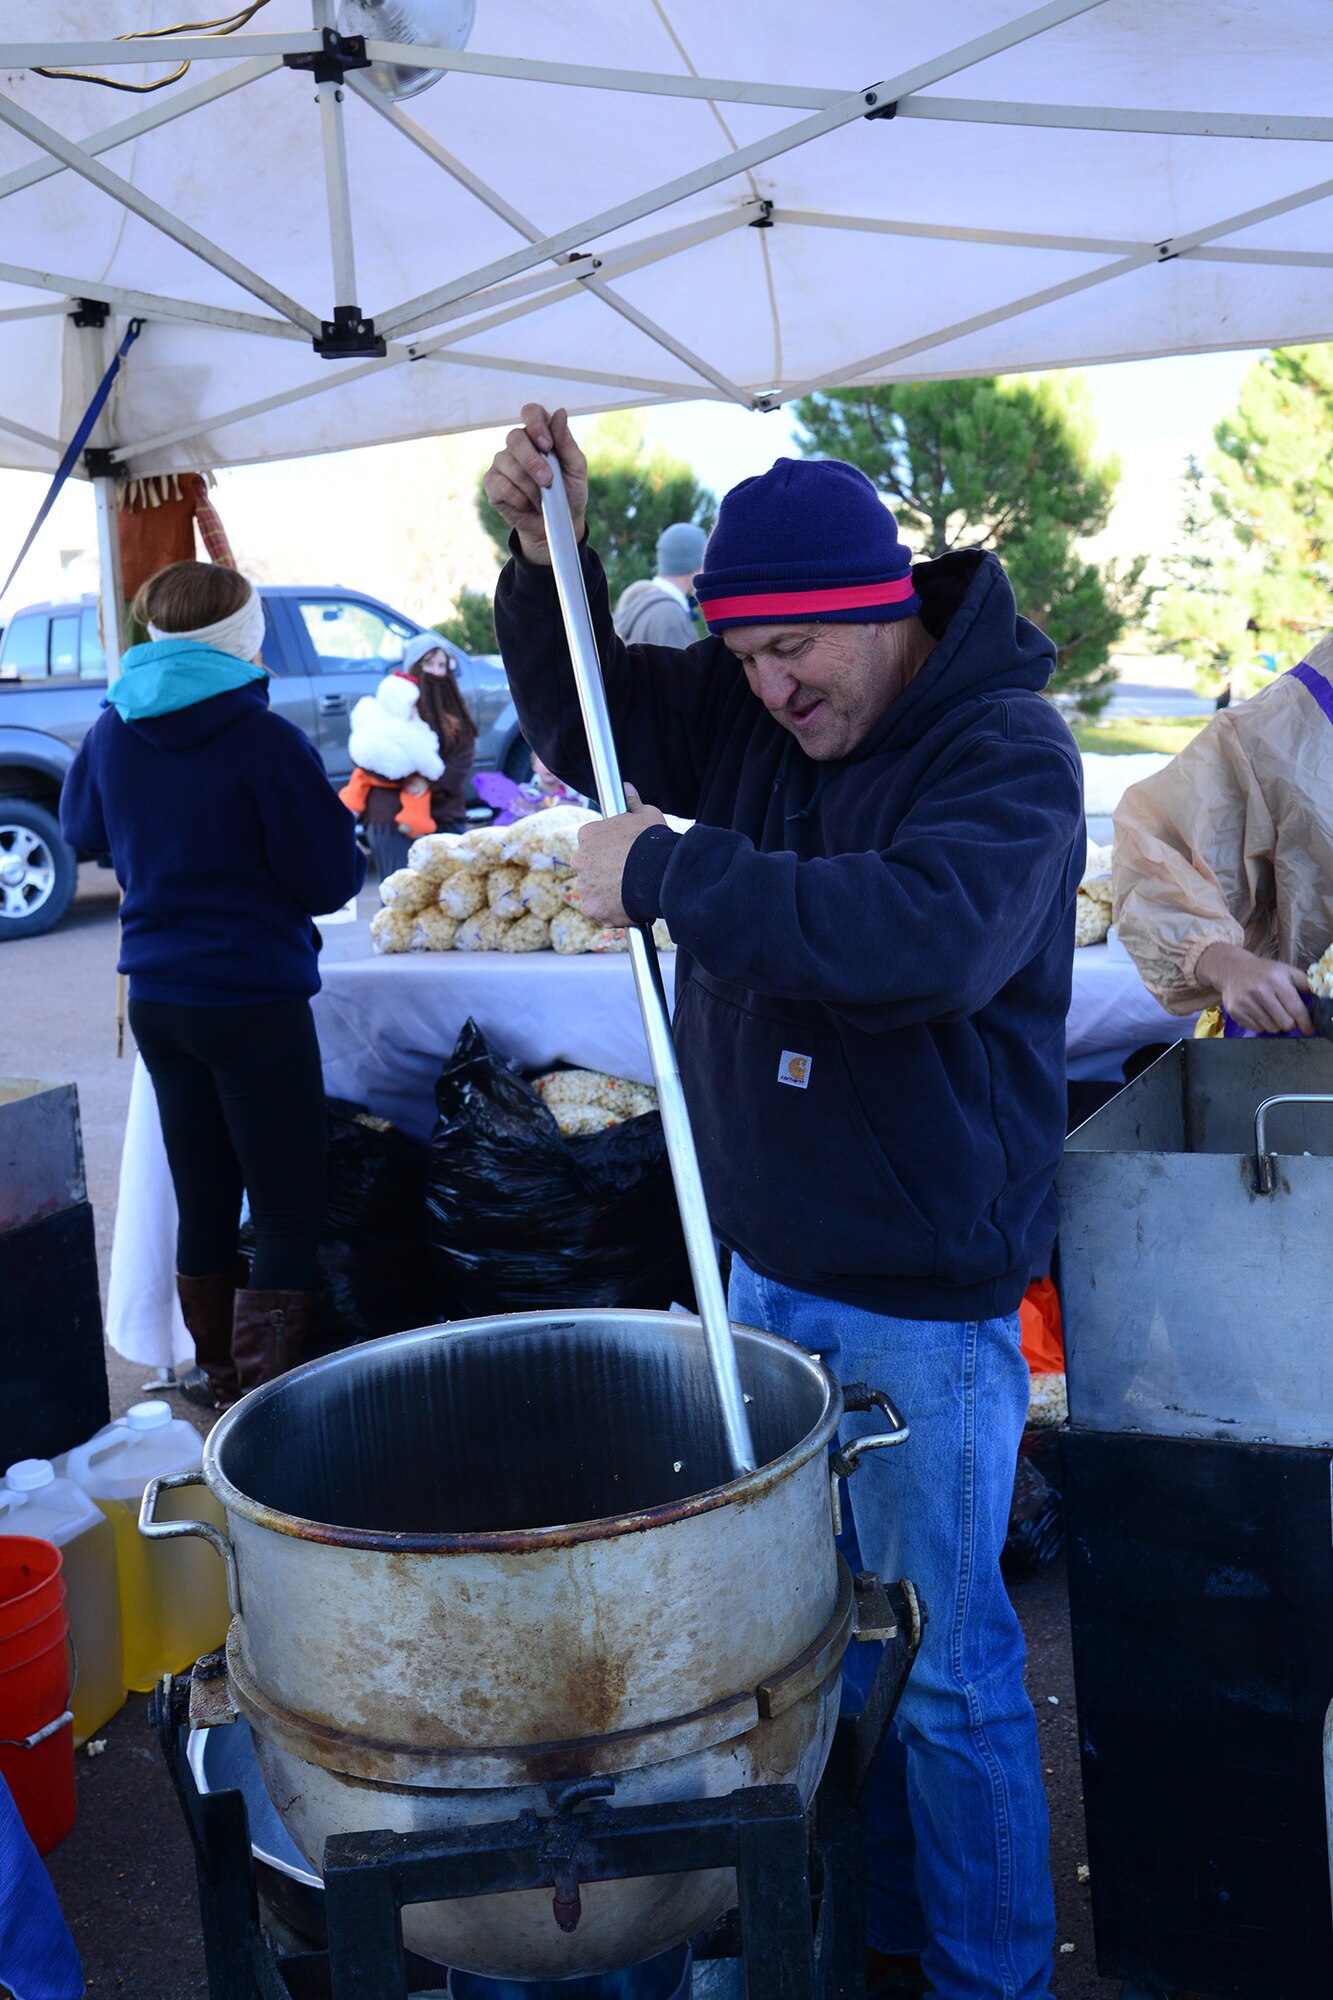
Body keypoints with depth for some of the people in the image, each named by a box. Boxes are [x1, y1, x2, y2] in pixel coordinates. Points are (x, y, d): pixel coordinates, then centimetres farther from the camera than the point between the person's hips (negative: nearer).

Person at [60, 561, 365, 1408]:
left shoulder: (114, 730, 5)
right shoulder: (265, 740, -15)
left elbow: (82, 826, 23)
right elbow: (331, 878, -10)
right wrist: (352, 837, 9)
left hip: (157, 1000, 7)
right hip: (255, 1000, -7)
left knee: (203, 1204, 16)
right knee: (290, 1212, -1)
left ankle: (222, 1386, 27)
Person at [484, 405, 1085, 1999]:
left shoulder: (1005, 750, -16)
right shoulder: (751, 704, 4)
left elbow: (930, 934, -34)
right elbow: (587, 720, 16)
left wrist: (669, 873, -28)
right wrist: (545, 556, -1)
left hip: (921, 1296, -6)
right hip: (766, 1262, 7)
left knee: (941, 1663, 5)